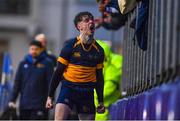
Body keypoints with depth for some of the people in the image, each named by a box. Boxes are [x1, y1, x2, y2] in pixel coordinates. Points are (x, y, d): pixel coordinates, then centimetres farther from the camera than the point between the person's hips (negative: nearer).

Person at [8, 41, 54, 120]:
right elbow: (17, 83, 11)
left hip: (39, 105, -4)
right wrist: (12, 100, 5)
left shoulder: (47, 63, 1)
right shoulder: (23, 64, 11)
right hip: (24, 104, 4)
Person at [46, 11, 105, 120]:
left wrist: (101, 101, 12)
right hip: (69, 87, -3)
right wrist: (50, 96, 0)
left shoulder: (99, 50, 6)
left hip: (87, 92, 4)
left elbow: (99, 77, 13)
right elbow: (58, 72, 0)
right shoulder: (70, 46, -4)